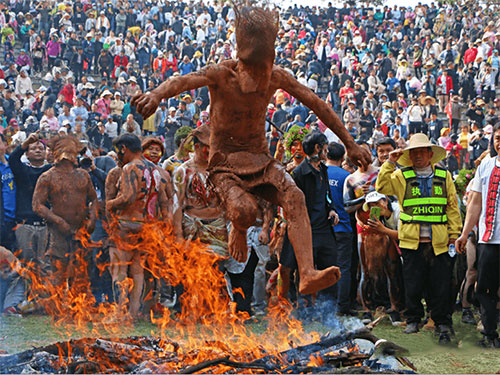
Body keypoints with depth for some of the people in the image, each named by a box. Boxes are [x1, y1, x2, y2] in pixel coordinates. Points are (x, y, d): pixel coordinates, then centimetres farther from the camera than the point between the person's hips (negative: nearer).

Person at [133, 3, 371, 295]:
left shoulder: (277, 77, -2)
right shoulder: (223, 74, -15)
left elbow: (318, 105, 6)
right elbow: (184, 81, -35)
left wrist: (350, 144, 6)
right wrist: (157, 94, -59)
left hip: (261, 161, 4)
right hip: (225, 164, -3)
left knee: (295, 198, -27)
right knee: (245, 211, -34)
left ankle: (308, 275, -38)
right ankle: (239, 230, 6)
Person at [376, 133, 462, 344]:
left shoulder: (444, 176, 12)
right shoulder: (402, 176, 9)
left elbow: (453, 207, 12)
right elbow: (381, 188, -3)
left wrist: (454, 234, 6)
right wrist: (390, 163, -7)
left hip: (439, 242, 0)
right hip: (412, 241, 0)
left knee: (440, 285, 0)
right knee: (413, 285, 4)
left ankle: (442, 323, 10)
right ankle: (413, 319, 18)